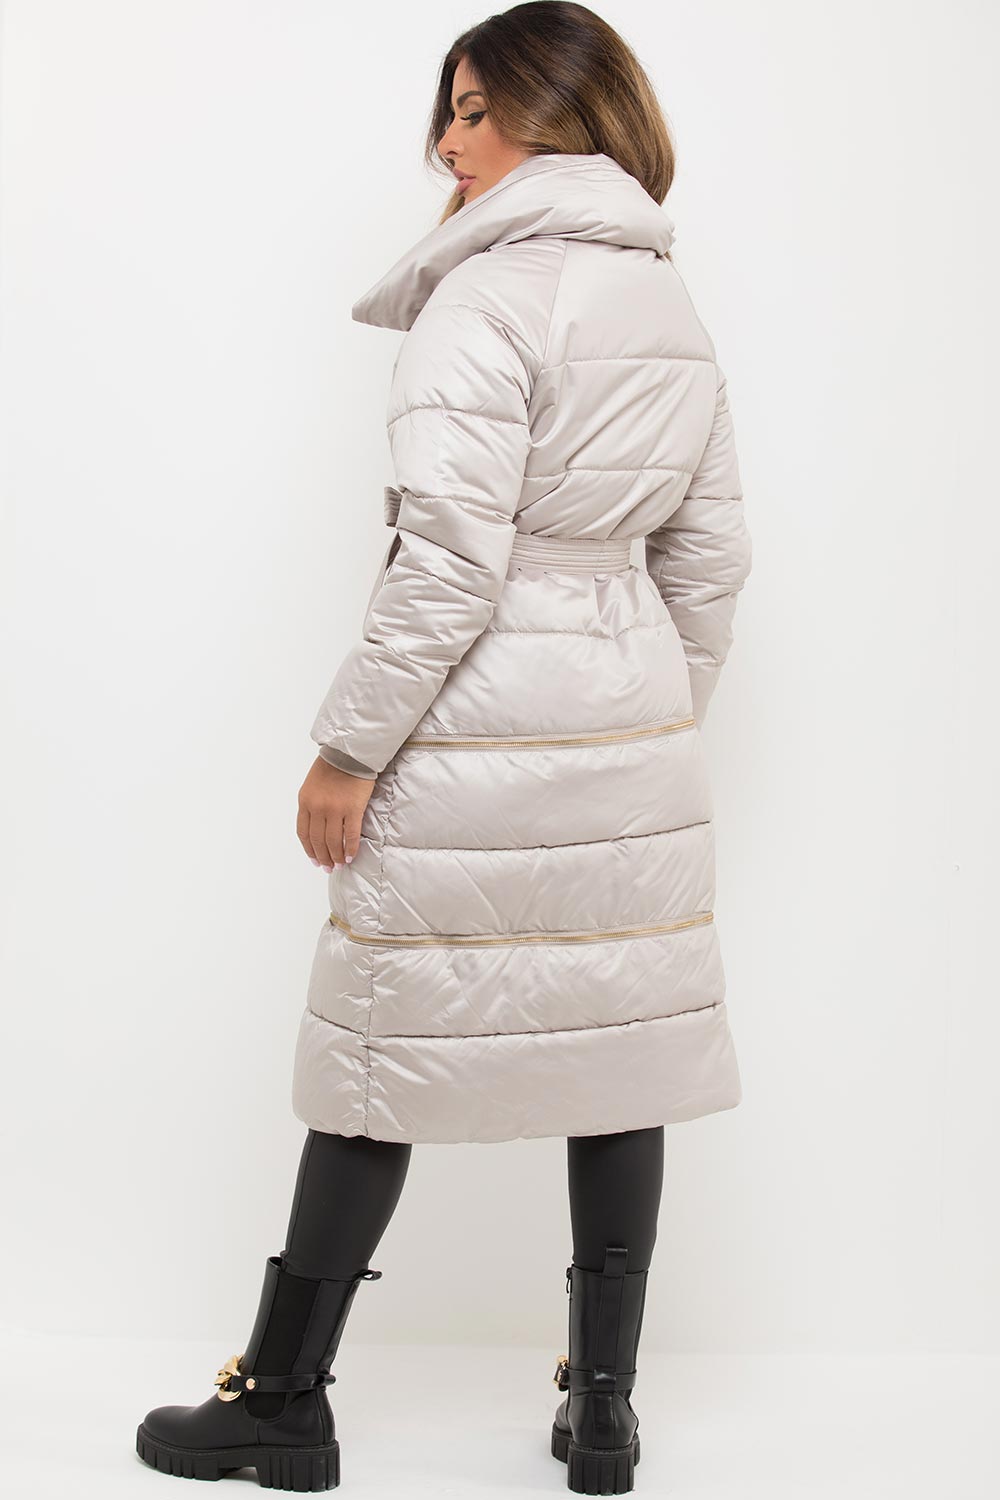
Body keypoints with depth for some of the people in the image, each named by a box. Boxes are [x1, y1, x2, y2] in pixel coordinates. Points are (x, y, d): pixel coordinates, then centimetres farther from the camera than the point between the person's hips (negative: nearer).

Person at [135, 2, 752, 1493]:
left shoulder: (488, 297, -14)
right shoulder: (675, 309, 11)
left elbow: (450, 557, -20)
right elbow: (712, 554, 14)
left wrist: (351, 747, -14)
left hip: (477, 734, -7)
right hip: (632, 732, 7)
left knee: (386, 1050, 4)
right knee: (618, 1051, 10)